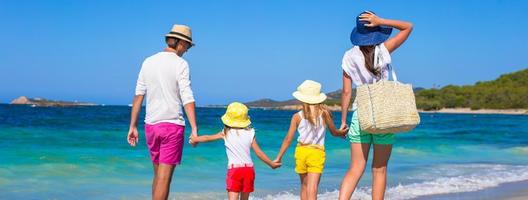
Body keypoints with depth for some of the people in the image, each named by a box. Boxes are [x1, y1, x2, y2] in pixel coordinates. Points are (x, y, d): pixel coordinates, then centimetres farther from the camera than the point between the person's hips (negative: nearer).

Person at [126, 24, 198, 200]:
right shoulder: (180, 64, -7)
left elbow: (138, 96, 8)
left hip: (151, 125, 6)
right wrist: (194, 129, -18)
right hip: (172, 125, -6)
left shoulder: (148, 62, 9)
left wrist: (133, 126, 12)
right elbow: (187, 98, -16)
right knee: (164, 177, -3)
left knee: (158, 174, 18)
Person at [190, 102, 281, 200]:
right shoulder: (250, 133, 4)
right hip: (249, 169, 3)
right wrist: (272, 164, 15)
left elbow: (208, 138, 15)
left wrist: (195, 138, 33)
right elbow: (259, 152, 4)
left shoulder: (226, 133, 2)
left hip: (234, 169, -3)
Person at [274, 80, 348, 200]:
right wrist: (342, 133, 36)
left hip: (301, 151, 1)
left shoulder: (297, 116, -1)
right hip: (317, 152, -1)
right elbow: (334, 132, 13)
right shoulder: (324, 113, -1)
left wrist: (279, 157, 6)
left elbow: (288, 139, -2)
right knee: (312, 189, -8)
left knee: (304, 186, 20)